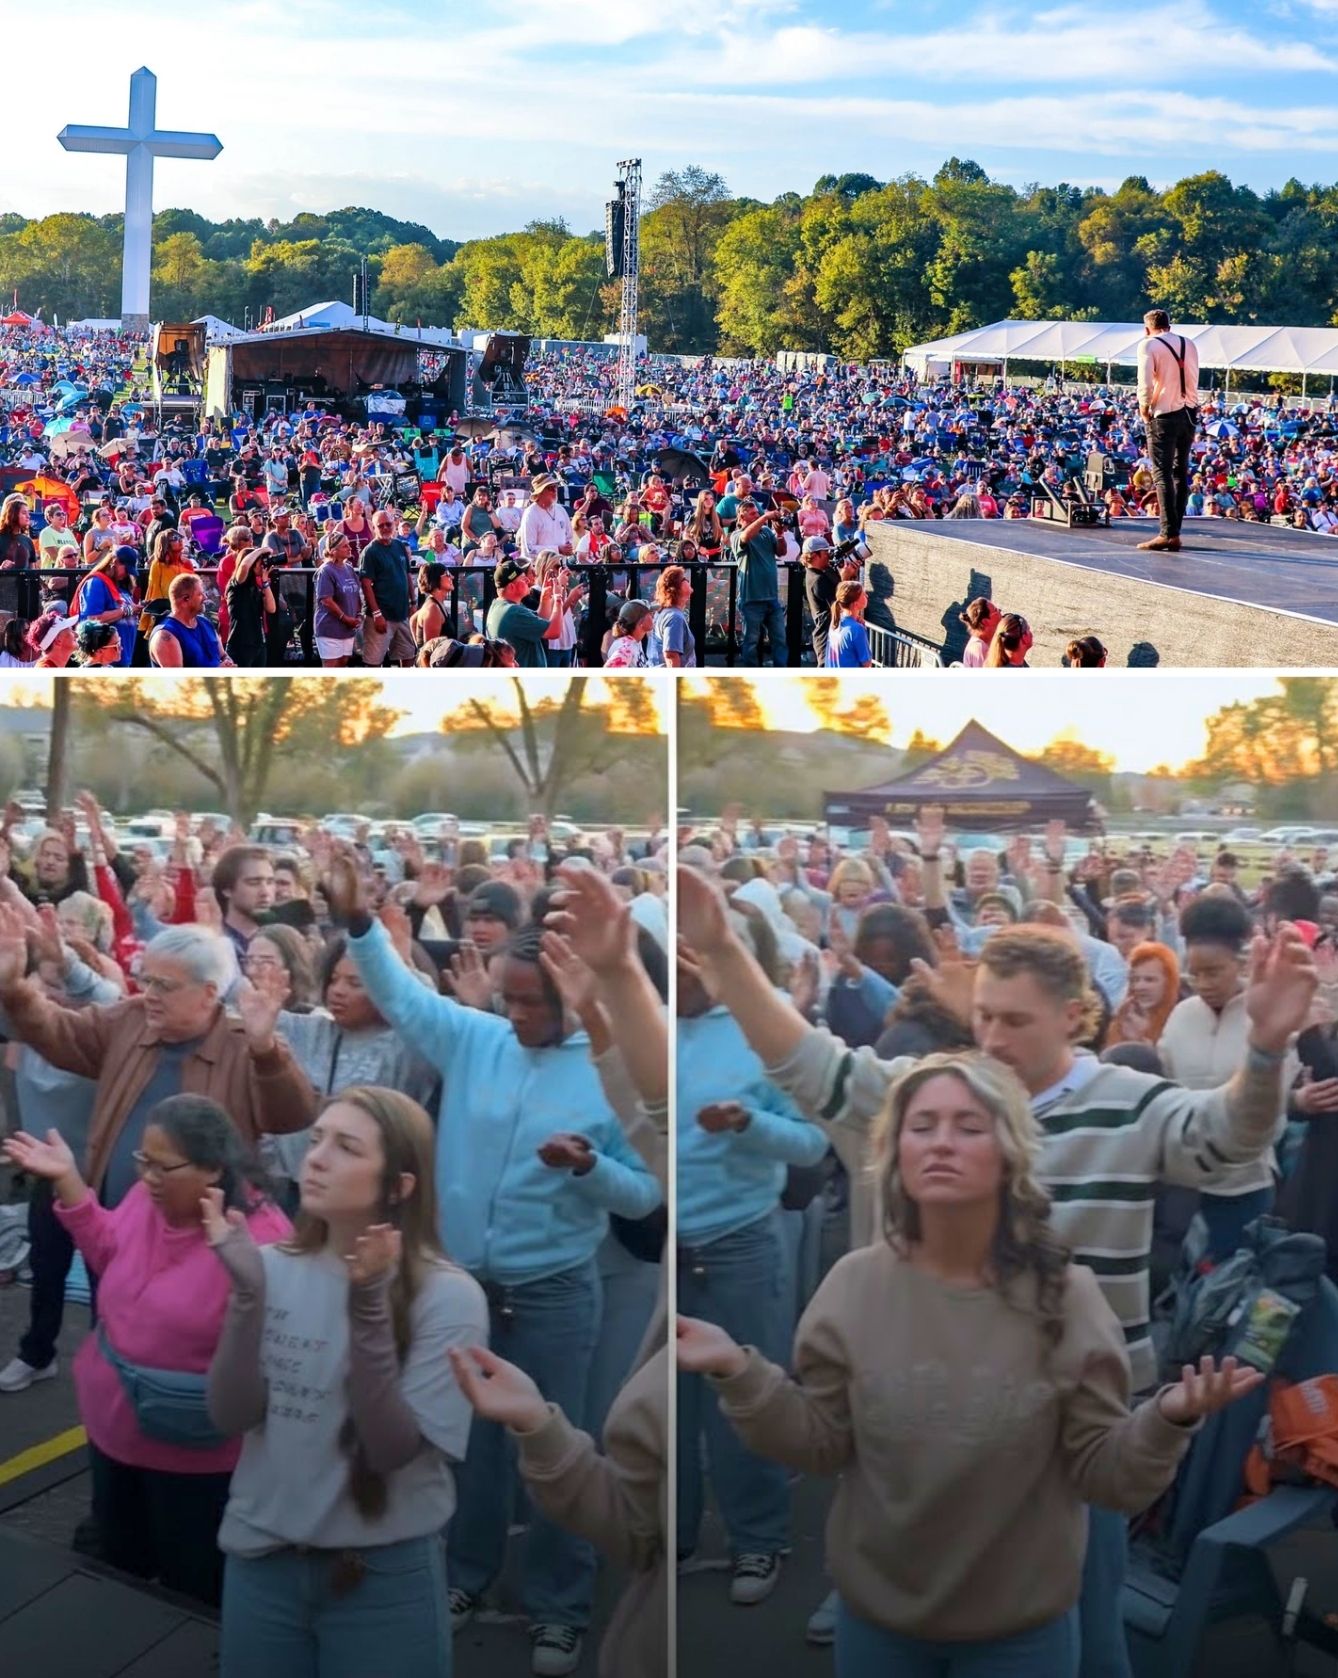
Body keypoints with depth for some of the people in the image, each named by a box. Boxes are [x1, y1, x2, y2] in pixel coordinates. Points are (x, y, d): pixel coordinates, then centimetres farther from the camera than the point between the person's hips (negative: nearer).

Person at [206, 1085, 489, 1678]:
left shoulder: (448, 1296, -15)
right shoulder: (272, 1268, -6)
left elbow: (393, 1450, -18)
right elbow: (231, 1416, -9)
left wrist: (369, 1309, -28)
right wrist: (247, 1291, -21)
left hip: (386, 1574, -3)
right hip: (261, 1561, 3)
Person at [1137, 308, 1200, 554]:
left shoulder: (1149, 344, -6)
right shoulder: (1189, 344, 12)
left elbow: (1145, 381, -16)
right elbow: (1193, 380, 10)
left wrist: (1144, 407, -3)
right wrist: (1185, 402, 13)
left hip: (1164, 414, -6)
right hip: (1189, 412, 6)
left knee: (1162, 474, -6)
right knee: (1180, 473, 11)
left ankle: (1169, 534, -13)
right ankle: (1174, 531, 11)